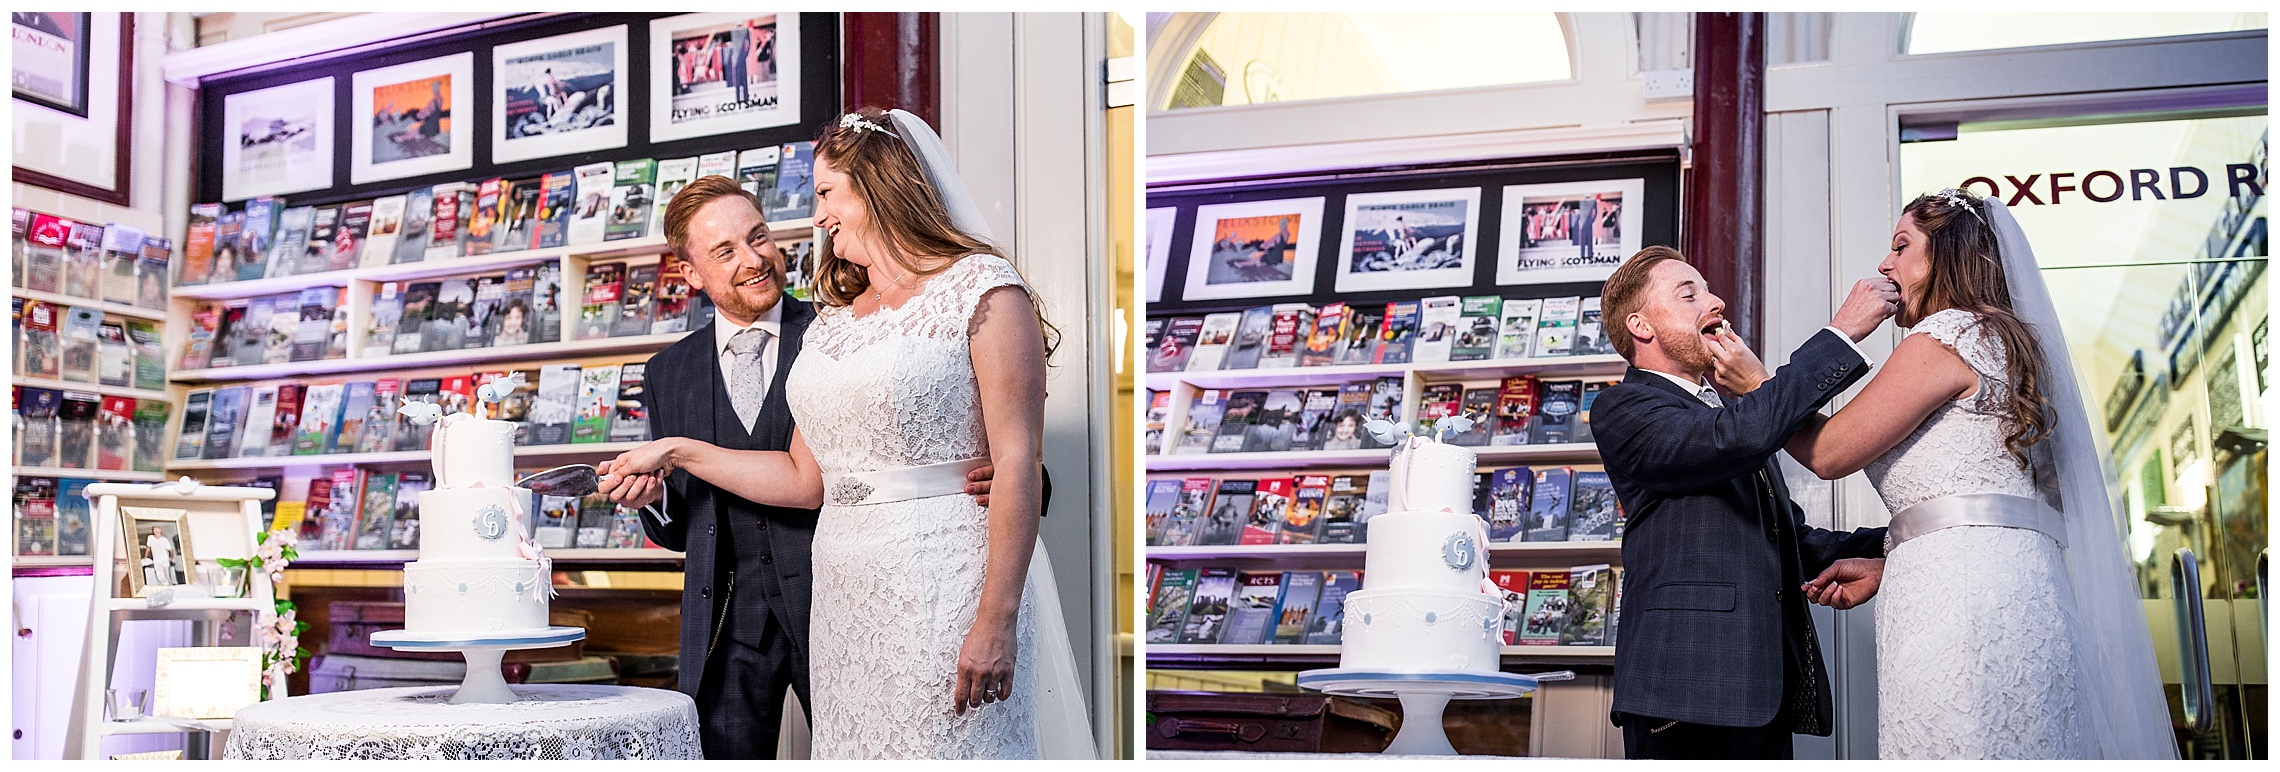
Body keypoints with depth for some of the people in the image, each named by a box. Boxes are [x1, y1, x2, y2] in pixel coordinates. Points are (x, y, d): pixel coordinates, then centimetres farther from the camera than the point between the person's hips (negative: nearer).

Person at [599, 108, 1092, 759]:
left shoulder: (982, 290, -5)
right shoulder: (832, 321, 17)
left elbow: (1019, 464, -12)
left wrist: (996, 621, -19)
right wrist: (677, 453, 16)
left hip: (945, 586, -6)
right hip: (844, 595, 6)